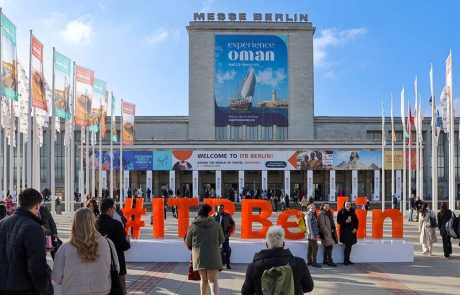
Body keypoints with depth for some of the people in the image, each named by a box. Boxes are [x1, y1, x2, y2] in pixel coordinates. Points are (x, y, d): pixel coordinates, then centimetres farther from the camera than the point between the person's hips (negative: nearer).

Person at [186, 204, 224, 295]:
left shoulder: (193, 226, -1)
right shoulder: (216, 225, -2)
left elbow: (188, 243, 7)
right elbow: (222, 240, 8)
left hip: (199, 257, 2)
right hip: (213, 257, -1)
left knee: (204, 279, 19)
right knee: (213, 280, -2)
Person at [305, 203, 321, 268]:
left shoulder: (313, 214, 17)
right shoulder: (308, 214, -11)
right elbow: (308, 225, -17)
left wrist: (316, 233, 17)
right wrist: (311, 234, -21)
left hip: (314, 234, 9)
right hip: (311, 234, -9)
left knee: (310, 248, 12)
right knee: (315, 247, -9)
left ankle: (309, 261, 17)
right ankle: (314, 262, -8)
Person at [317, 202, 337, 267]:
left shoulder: (328, 214, 16)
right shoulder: (321, 214, -10)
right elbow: (322, 225, -16)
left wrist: (332, 230, 10)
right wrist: (327, 233, -17)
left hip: (329, 233, 9)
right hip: (325, 233, -9)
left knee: (327, 247, 12)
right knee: (329, 246, -11)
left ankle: (325, 260, 20)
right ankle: (330, 261, -7)